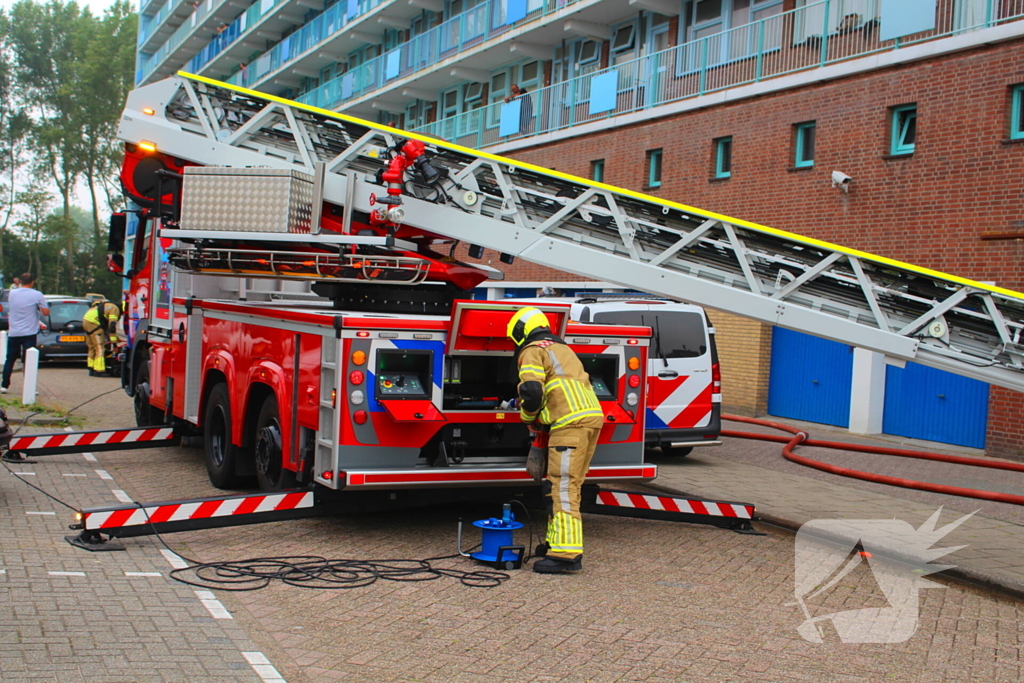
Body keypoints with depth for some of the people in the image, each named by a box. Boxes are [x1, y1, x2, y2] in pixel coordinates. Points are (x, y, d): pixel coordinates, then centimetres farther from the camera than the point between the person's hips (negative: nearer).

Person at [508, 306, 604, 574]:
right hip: (592, 417, 10)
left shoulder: (532, 351, 1)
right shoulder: (562, 349, 30)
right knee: (568, 486, 16)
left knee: (562, 487, -11)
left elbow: (532, 391, -14)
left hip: (570, 422, -10)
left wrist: (529, 418, 5)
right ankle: (559, 542, 22)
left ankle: (567, 554, -16)